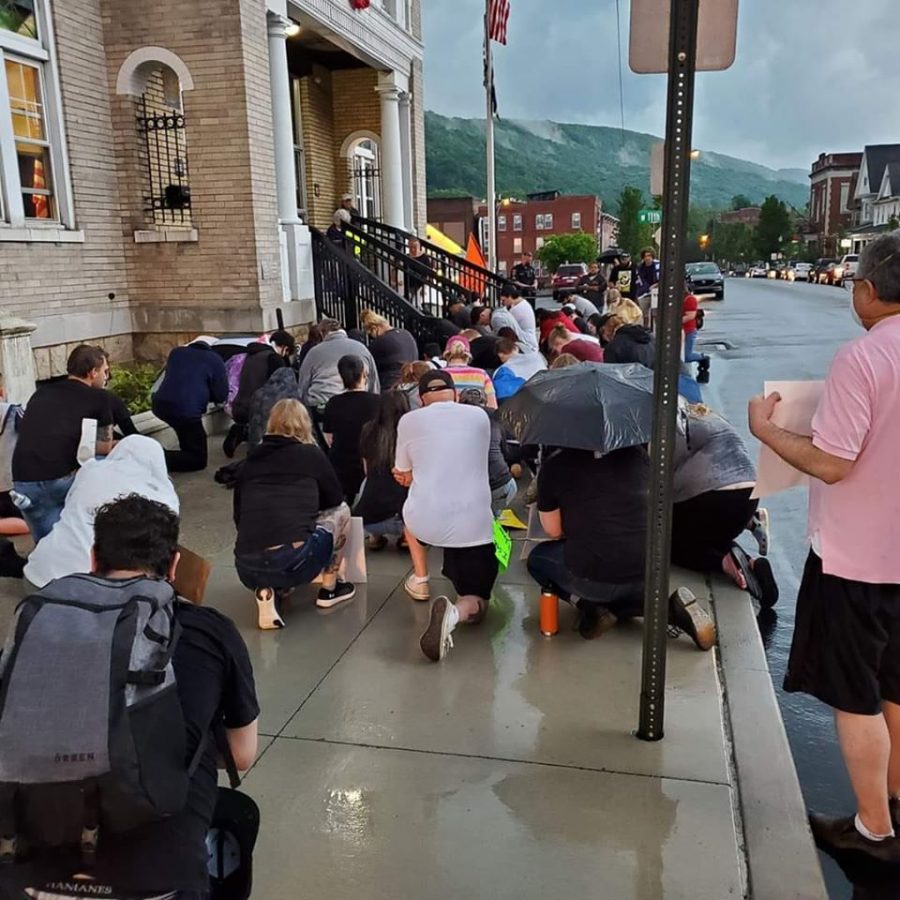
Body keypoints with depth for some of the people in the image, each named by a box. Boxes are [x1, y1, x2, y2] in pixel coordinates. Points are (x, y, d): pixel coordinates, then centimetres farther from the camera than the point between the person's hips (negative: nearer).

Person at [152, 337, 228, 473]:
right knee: (198, 459, 3)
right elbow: (222, 396, 6)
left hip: (160, 405, 6)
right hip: (186, 411, -6)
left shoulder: (176, 352, 23)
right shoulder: (215, 359, 10)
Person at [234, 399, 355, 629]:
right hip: (292, 562, -4)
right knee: (341, 511, 23)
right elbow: (335, 499, 22)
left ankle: (267, 591, 11)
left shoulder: (250, 460, 17)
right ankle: (329, 590, 26)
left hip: (246, 570, 4)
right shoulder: (311, 454, 8)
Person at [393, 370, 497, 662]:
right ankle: (453, 613, -19)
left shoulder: (408, 421, 7)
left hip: (424, 523, 1)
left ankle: (420, 580, 36)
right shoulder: (479, 416, 11)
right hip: (473, 526, 0)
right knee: (476, 603, 15)